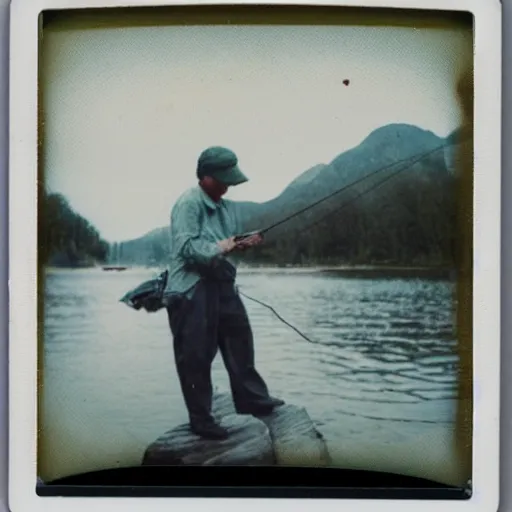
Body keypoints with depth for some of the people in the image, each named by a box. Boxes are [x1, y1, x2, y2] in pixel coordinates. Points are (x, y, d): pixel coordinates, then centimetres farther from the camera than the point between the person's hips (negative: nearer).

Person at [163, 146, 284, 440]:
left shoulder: (229, 207, 15)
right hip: (192, 290, -8)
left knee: (240, 341, 15)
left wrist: (246, 243, -2)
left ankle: (252, 399, 29)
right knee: (196, 355, -2)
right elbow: (185, 246, -21)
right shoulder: (188, 204, -12)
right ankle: (201, 420, 7)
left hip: (222, 285, 8)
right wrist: (218, 248, -30)